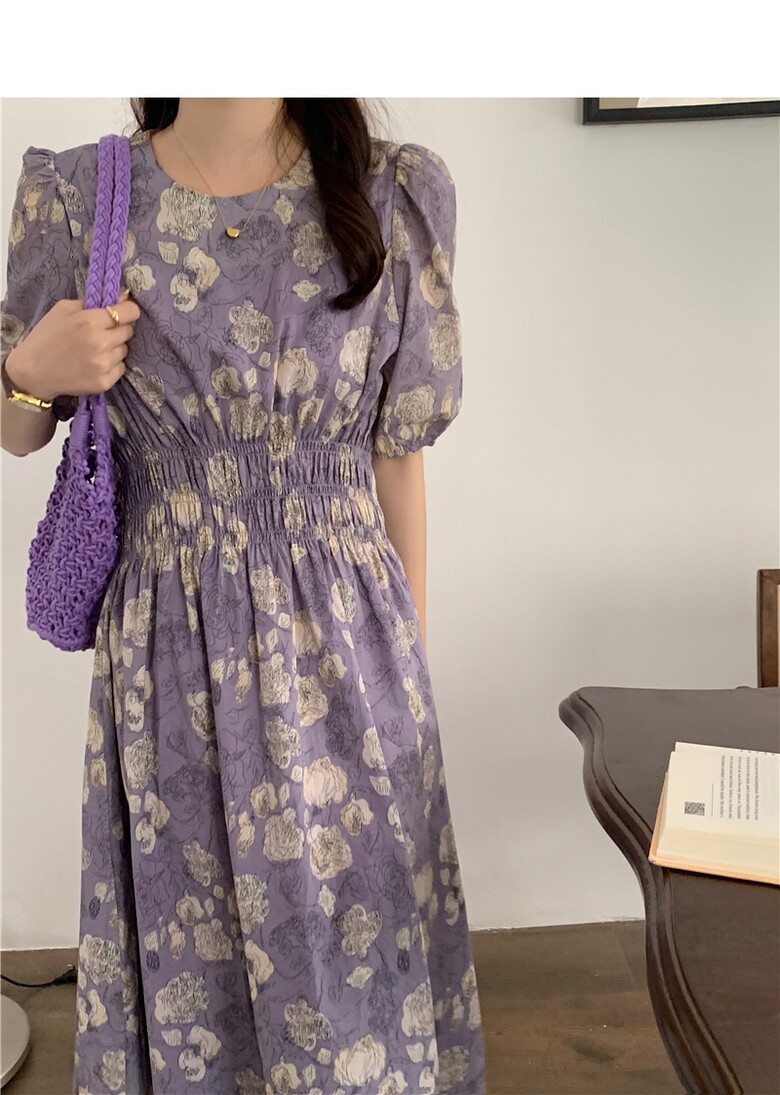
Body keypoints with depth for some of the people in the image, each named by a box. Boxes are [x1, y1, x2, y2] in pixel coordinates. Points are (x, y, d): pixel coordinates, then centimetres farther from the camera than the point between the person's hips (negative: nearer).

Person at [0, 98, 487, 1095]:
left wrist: (412, 664, 6)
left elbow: (397, 453, 2)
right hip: (168, 655, 0)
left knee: (357, 951, 14)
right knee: (184, 958, 17)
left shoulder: (395, 195, -3)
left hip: (345, 646, 1)